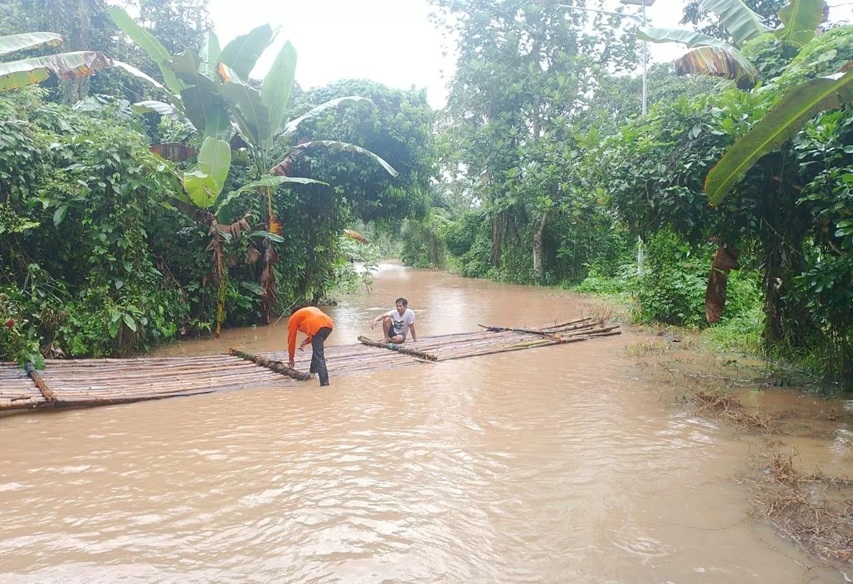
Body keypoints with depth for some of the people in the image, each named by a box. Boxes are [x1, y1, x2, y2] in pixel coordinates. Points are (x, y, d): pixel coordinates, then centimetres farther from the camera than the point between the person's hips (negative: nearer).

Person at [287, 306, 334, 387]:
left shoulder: (293, 319, 24)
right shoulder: (311, 310, 40)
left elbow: (291, 340, 27)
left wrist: (291, 359, 36)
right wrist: (306, 341, 27)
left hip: (317, 327, -7)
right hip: (329, 325, 7)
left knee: (319, 357, -7)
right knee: (317, 349, 30)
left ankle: (324, 383, -16)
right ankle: (312, 371, 41)